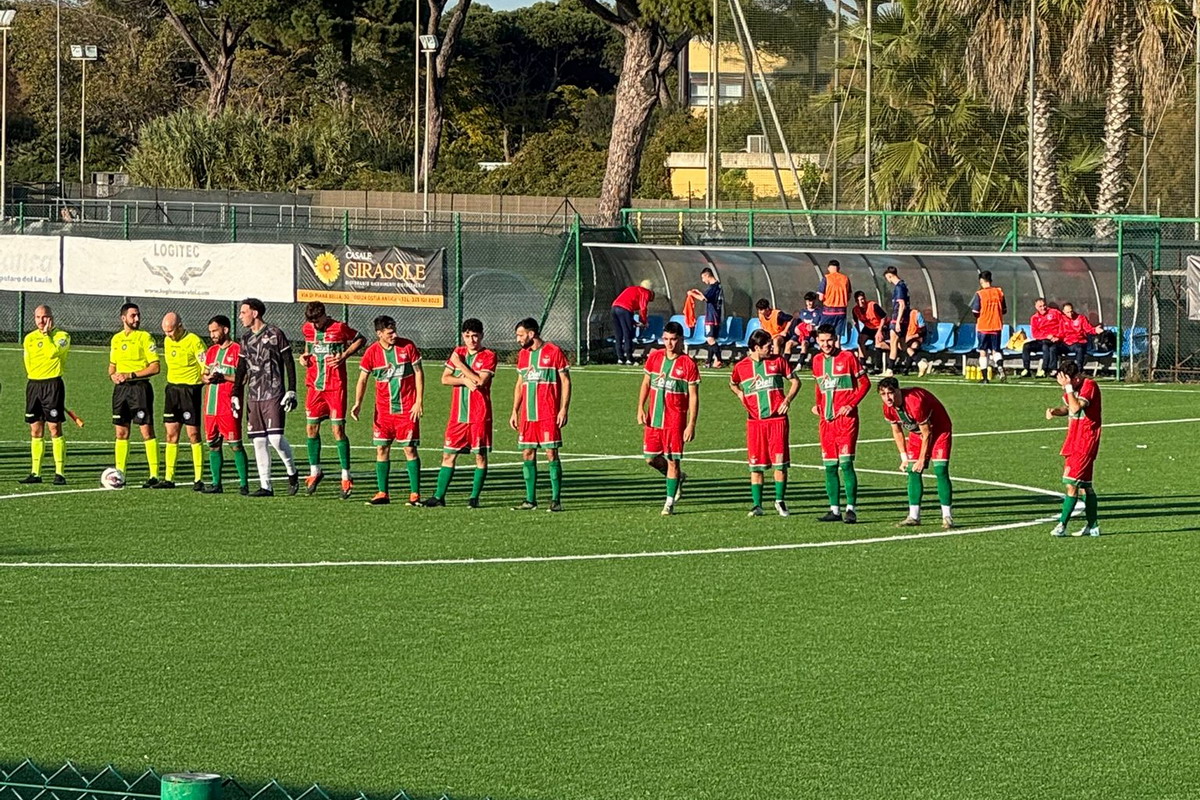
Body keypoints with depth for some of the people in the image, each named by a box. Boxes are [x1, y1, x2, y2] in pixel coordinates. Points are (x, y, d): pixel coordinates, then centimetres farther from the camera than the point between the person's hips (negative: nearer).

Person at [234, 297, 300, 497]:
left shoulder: (275, 334, -4)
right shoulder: (246, 338, 14)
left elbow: (289, 364, -4)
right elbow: (241, 369, 19)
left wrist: (291, 392, -9)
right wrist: (236, 395, 12)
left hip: (274, 395, -6)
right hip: (253, 396, 6)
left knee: (275, 438, -15)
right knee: (259, 441, 2)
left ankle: (292, 472, 10)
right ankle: (265, 486, 6)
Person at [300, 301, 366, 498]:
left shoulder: (339, 328, -9)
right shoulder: (308, 328, 5)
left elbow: (361, 340, 3)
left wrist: (344, 355, -10)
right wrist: (305, 356, 5)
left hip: (335, 386, -5)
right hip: (314, 385, 5)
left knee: (338, 430, -6)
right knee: (311, 428, 5)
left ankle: (346, 476, 0)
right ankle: (315, 471, 22)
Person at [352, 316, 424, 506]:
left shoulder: (407, 346, -5)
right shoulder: (372, 352, -2)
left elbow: (418, 373, -1)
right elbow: (363, 379, 3)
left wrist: (419, 402, -6)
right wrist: (358, 403, -10)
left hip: (407, 408, -2)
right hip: (383, 409, 2)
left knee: (410, 448, -4)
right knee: (381, 448, 1)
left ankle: (415, 494, 0)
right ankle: (382, 493, 10)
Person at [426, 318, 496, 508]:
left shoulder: (489, 356, -4)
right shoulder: (458, 352, 11)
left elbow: (480, 380, -17)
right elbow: (445, 379, 5)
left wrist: (461, 365, -10)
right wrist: (465, 380, -11)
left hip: (479, 415, -4)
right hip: (458, 414, 4)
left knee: (480, 455, 0)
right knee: (448, 455, 5)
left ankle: (474, 497, 6)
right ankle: (439, 496, 9)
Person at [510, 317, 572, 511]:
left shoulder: (554, 352, -4)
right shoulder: (522, 355, 15)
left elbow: (566, 382, -4)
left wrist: (564, 409, -11)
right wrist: (515, 411, 15)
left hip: (549, 415, -6)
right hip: (527, 415, 6)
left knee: (551, 454, -6)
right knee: (527, 455, 3)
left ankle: (556, 500, -3)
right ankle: (530, 500, 8)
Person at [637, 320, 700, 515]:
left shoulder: (688, 364, -8)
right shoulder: (654, 357, 5)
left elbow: (693, 397, -7)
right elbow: (646, 384, 15)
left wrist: (691, 425, -11)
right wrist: (641, 408, 4)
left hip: (675, 420, -5)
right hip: (653, 418, 5)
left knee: (673, 460, -3)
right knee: (651, 458, 8)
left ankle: (670, 502, 6)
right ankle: (677, 478, 34)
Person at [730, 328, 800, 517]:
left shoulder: (778, 361, 4)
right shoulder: (741, 367, 5)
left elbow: (795, 381, 12)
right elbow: (732, 384, 25)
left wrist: (788, 399, -4)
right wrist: (740, 394, 5)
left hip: (777, 418, 0)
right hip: (754, 421, 0)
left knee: (780, 462, -2)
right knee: (756, 465, 1)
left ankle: (780, 501, 12)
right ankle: (757, 505, 7)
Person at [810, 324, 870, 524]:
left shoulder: (848, 357, -5)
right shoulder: (817, 360, 11)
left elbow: (865, 383, -2)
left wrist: (851, 404, -12)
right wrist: (818, 404, 9)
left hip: (845, 419, -6)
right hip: (826, 421, 6)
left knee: (846, 463, -12)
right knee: (830, 466, 5)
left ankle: (851, 509, -10)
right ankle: (834, 510, 11)